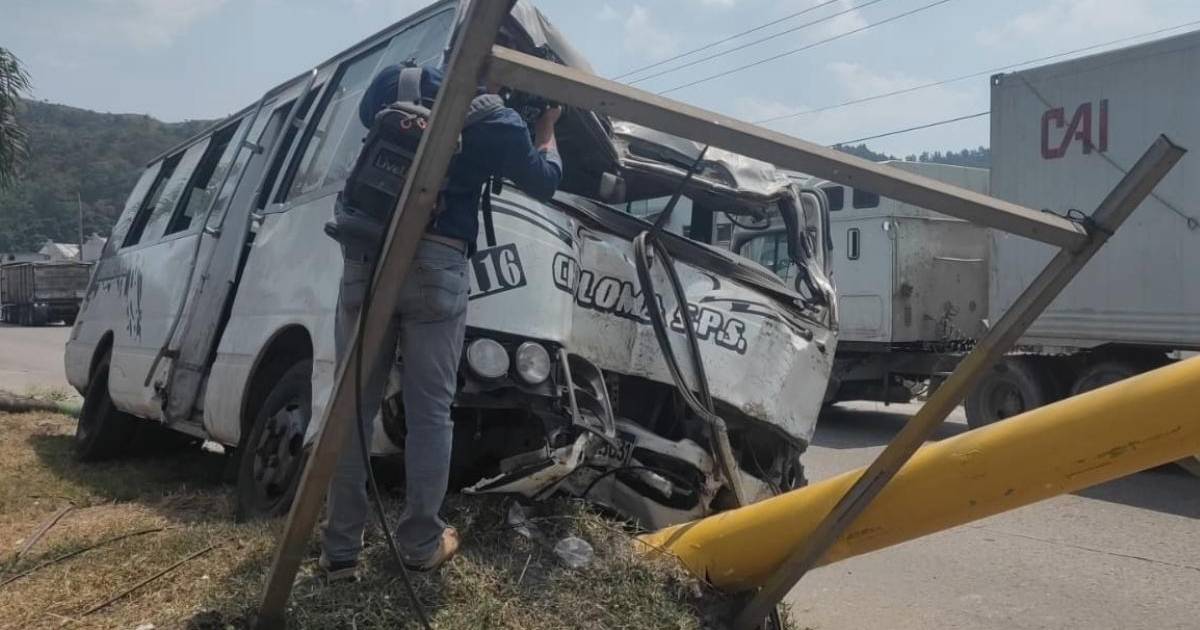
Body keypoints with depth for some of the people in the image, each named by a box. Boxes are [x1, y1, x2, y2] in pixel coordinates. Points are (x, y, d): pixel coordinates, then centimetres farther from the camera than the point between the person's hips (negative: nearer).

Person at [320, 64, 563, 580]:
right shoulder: (500, 125, 3)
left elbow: (366, 113, 33)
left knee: (354, 405, 9)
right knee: (430, 412, 7)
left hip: (368, 257, 3)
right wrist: (547, 128, 33)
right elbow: (545, 181, 17)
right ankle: (421, 543, 17)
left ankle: (341, 548, 14)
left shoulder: (400, 82, 11)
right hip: (435, 266, -3)